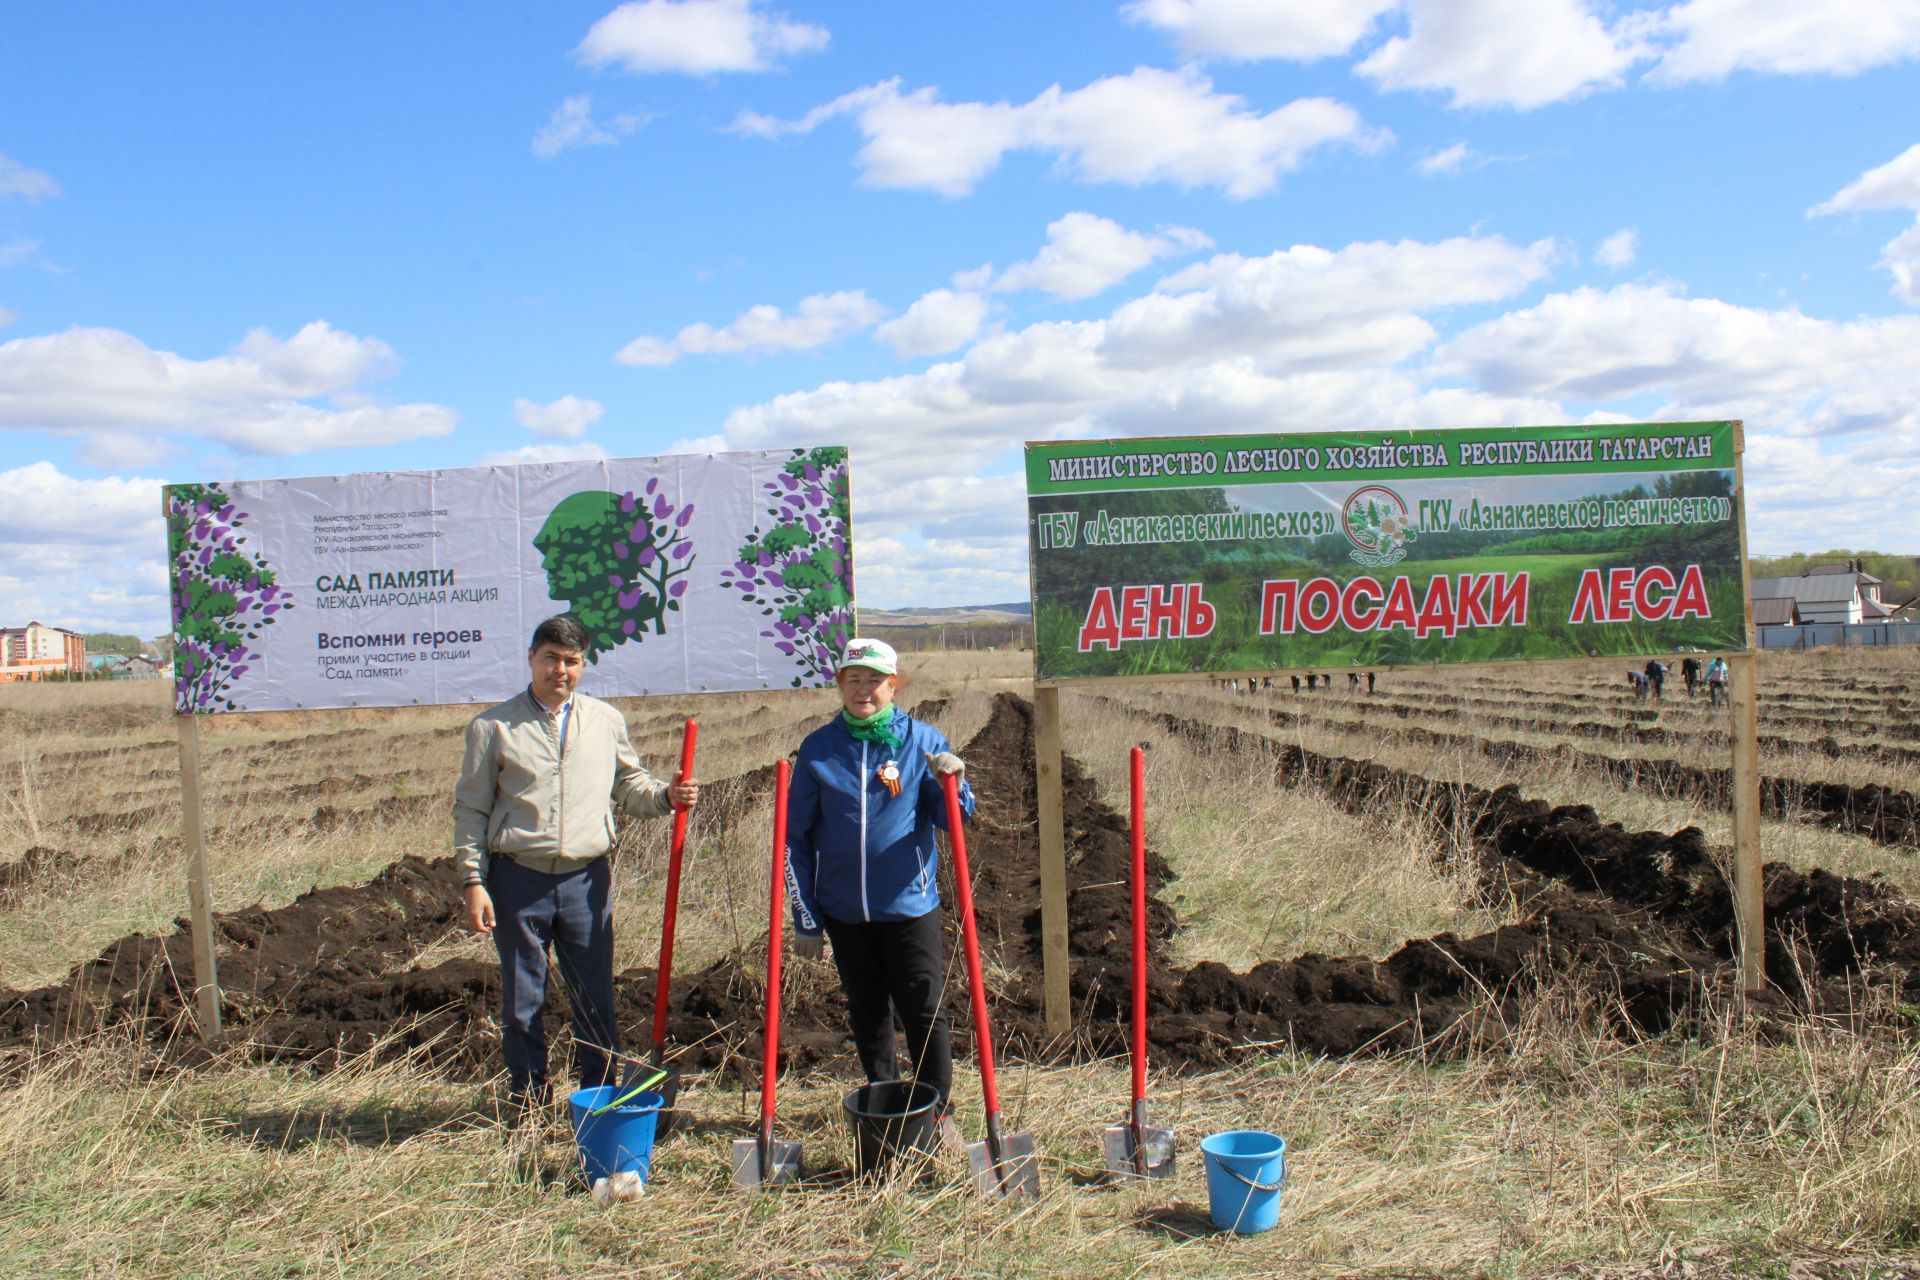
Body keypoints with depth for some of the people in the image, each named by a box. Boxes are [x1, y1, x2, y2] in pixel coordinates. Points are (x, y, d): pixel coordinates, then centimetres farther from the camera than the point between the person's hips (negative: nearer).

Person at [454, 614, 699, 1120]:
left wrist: (667, 796, -5)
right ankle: (527, 1106, 23)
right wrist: (473, 880, -4)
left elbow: (629, 784, 17)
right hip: (518, 880, -1)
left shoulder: (606, 721, 9)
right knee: (522, 1002, 8)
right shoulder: (493, 727, 2)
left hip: (586, 880, 2)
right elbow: (471, 810, 3)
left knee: (595, 999, 6)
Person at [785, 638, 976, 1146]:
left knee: (923, 1011, 2)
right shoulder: (818, 748, -1)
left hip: (910, 905, -2)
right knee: (866, 1015, 14)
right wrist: (805, 918, 1)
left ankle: (939, 1112, 19)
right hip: (844, 911, 2)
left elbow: (951, 821, -2)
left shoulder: (922, 740, -3)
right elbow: (797, 837, 3)